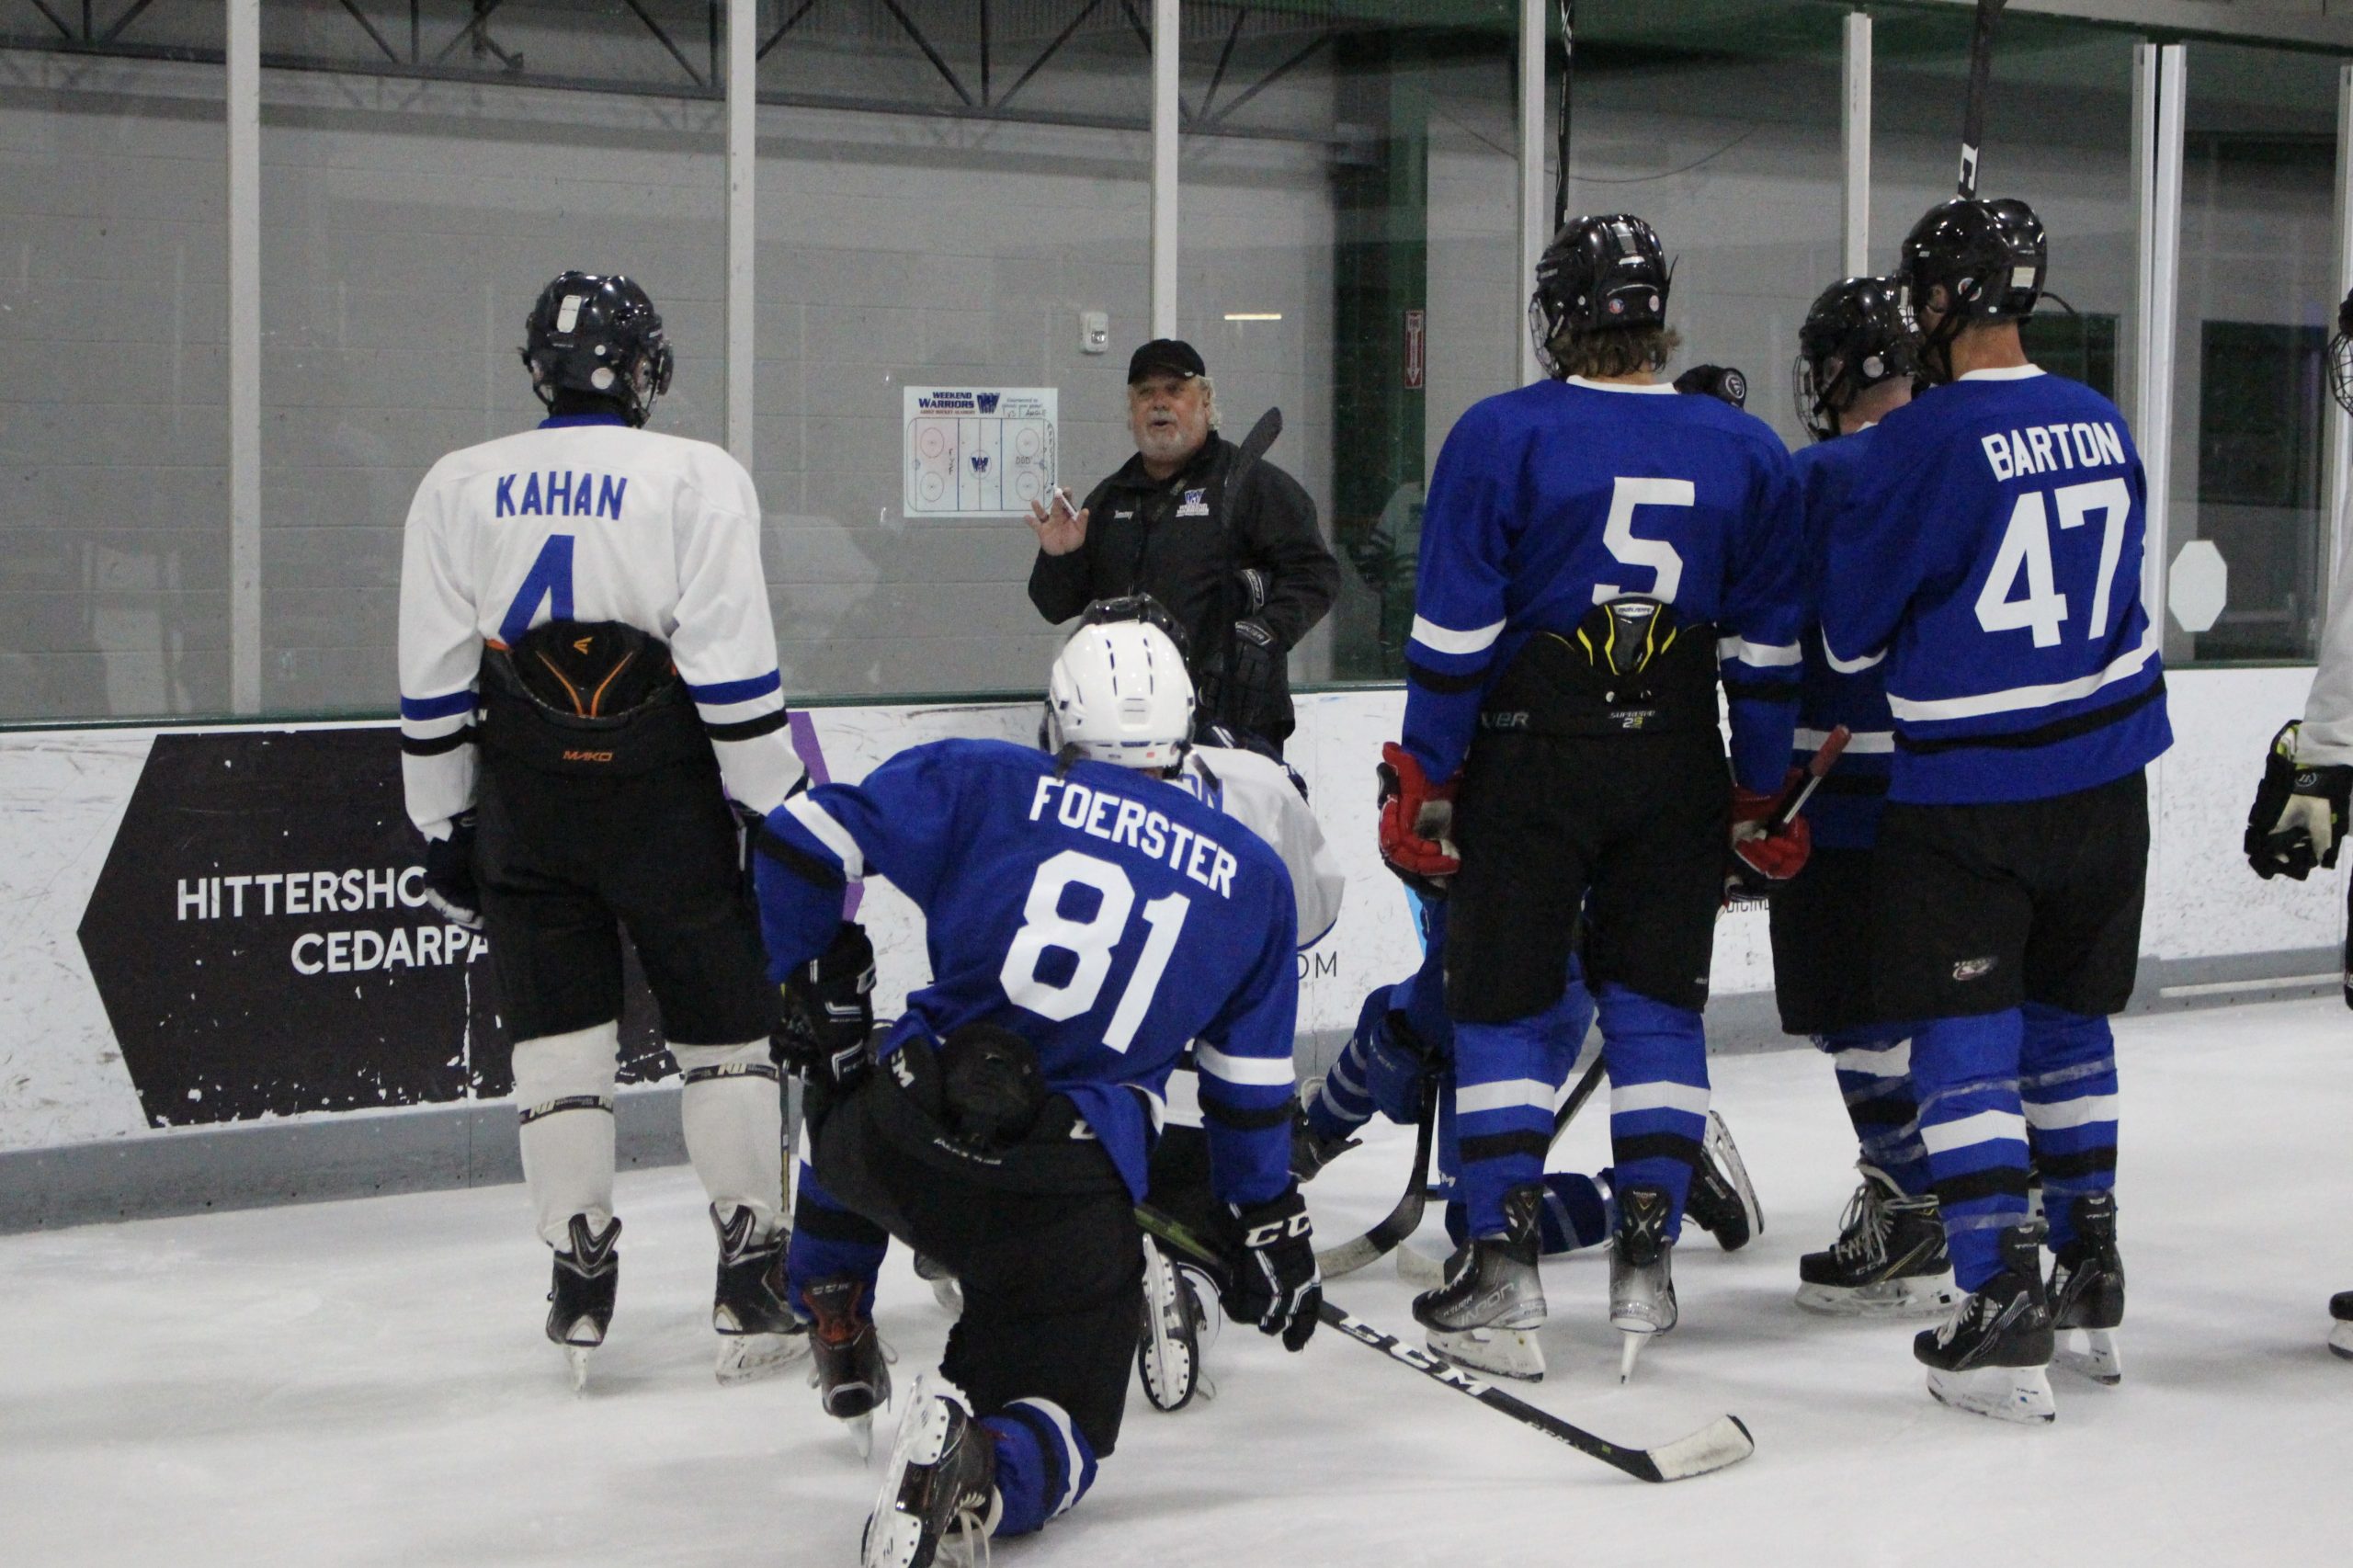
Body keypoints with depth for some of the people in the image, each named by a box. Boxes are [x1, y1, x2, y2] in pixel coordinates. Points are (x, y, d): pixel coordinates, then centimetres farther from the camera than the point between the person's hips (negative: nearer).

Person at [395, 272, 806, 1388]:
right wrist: (780, 811, -2)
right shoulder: (697, 479, -4)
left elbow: (431, 689, 6)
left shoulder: (457, 487, 5)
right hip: (665, 797, -2)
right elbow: (735, 672, -9)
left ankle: (579, 1278, 9)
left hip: (523, 804, 2)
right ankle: (750, 1282, 9)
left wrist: (442, 826, 14)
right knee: (725, 1030, 8)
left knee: (558, 1036, 9)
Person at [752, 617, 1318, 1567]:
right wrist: (1266, 1230, 30)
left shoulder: (984, 783, 7)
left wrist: (818, 986, 19)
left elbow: (803, 840, 5)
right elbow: (1251, 1095, 18)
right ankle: (985, 1467, -26)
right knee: (1059, 1436, 6)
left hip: (903, 1138, 1)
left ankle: (831, 1308, 46)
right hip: (1072, 1199, -1)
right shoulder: (1252, 877, 14)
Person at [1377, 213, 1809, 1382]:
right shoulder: (1745, 452, 4)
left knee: (1504, 1007, 4)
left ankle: (1500, 1274, 1)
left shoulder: (1502, 436, -8)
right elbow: (1767, 647, 6)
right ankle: (1646, 1267, 12)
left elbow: (1452, 632, -9)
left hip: (1528, 760, -3)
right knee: (1656, 1002, 13)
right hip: (1676, 766, 3)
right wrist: (1763, 797, 13)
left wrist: (1423, 780, -2)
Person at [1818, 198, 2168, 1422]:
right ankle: (2090, 1281, 27)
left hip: (1969, 794, -6)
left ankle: (2001, 1311, -9)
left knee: (1966, 1043, -2)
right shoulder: (2103, 426, 4)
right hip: (2104, 778, 6)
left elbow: (1850, 634, -6)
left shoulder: (1924, 441, -15)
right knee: (2071, 1023, 19)